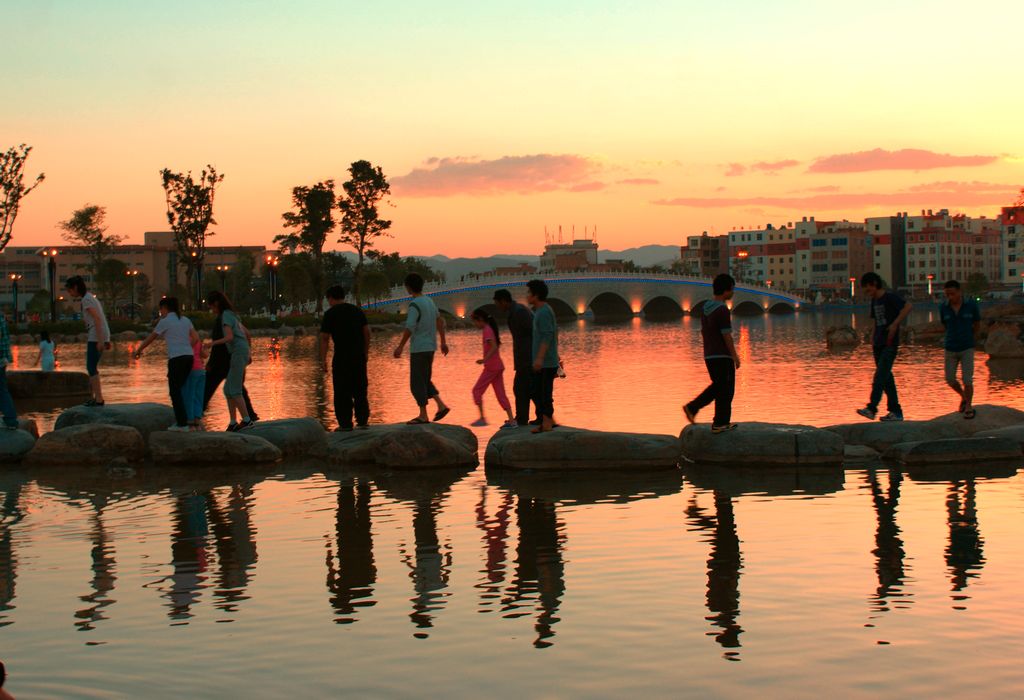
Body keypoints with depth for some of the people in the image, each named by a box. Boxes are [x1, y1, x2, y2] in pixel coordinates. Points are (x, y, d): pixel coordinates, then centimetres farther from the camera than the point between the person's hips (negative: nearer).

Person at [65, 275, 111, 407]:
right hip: (102, 337, 9)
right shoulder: (91, 297, 20)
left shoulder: (86, 299, -10)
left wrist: (100, 340, -22)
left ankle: (99, 398, -9)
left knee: (91, 368, -7)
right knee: (92, 367, 14)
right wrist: (106, 340, 20)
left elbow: (97, 319, -18)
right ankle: (96, 397, 16)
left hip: (96, 336, -9)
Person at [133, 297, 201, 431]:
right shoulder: (185, 320, 15)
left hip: (176, 359, -6)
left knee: (175, 391, 1)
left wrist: (139, 350, 21)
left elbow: (150, 338, 7)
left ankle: (182, 424, -2)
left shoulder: (165, 321, -2)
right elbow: (196, 338, 11)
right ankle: (180, 419, 16)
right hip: (189, 356, 6)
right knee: (178, 389, 16)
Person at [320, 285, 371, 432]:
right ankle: (363, 421, 12)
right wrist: (366, 352, 17)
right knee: (360, 390, 13)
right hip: (359, 356, 5)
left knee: (342, 392, 1)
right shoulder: (357, 310, 10)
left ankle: (345, 424, -1)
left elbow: (324, 338, -8)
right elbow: (367, 332, 9)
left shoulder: (330, 314, -4)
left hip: (341, 358, -5)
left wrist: (323, 359, -6)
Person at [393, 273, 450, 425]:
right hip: (430, 347, 8)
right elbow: (440, 322, 16)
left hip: (419, 348, -8)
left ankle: (423, 415, 0)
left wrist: (400, 346, -20)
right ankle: (441, 405, 7)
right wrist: (443, 342, 22)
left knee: (417, 382, -1)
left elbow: (410, 328, -24)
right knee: (425, 380, 18)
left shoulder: (415, 305, -16)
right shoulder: (429, 301, 10)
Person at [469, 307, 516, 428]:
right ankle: (511, 420, 0)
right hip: (499, 366, 9)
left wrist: (485, 360, -32)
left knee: (477, 390, 1)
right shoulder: (490, 328, 14)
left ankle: (482, 418, -1)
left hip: (491, 367, -9)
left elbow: (494, 347, -26)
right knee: (500, 394, 7)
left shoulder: (487, 331, -13)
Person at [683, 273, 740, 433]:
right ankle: (720, 423, 7)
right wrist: (735, 356, -10)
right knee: (725, 390, 3)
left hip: (709, 356, 8)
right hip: (723, 356, -8)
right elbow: (727, 336, -18)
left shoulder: (705, 308, 9)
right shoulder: (723, 310, -17)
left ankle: (692, 408, 10)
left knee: (717, 386, 21)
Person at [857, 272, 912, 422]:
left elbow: (908, 306, -23)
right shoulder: (874, 301, 16)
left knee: (880, 375, -16)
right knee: (886, 377, 8)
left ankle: (871, 408, -23)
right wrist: (872, 340, 10)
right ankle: (896, 411, 12)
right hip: (878, 344, 8)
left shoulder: (890, 297, -8)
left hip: (890, 344, -8)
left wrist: (895, 324, -24)